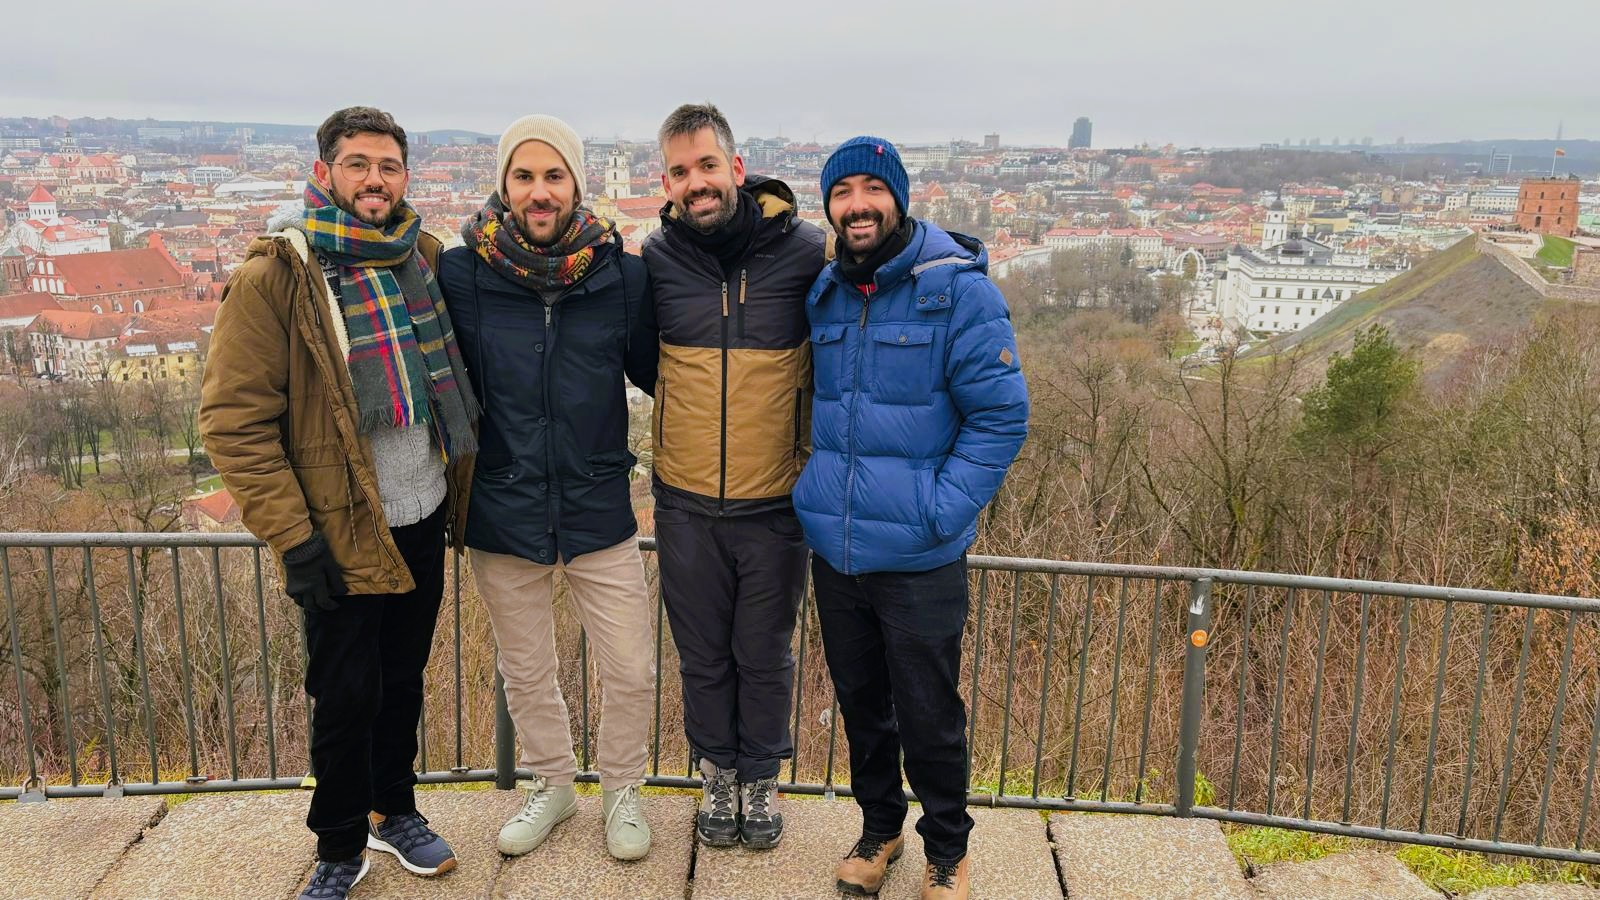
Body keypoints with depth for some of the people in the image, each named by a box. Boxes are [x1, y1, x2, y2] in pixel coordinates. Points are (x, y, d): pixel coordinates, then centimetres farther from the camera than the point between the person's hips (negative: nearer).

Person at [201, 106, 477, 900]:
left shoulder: (422, 257, 4)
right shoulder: (273, 278, -13)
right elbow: (233, 418, -14)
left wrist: (462, 491, 13)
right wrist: (291, 534, -16)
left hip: (423, 519, 5)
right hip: (341, 535, -5)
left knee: (404, 678, 18)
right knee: (346, 696, 5)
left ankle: (394, 809, 39)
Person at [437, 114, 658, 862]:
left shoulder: (622, 274, -8)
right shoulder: (460, 274, -9)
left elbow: (653, 370, 6)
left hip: (600, 511, 0)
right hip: (503, 514, 1)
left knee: (630, 672, 8)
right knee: (526, 673, 19)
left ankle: (622, 791, 35)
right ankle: (551, 785, 44)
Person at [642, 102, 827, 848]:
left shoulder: (804, 250, -10)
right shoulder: (655, 258, -4)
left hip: (776, 505, -1)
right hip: (686, 503, 2)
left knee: (765, 654, 15)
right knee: (703, 654, 17)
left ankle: (762, 777, 38)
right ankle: (719, 773, 40)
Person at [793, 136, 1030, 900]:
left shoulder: (958, 288, -10)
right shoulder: (824, 292, 7)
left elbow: (1000, 415, -11)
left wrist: (940, 511, -17)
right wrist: (820, 485, 10)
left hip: (920, 558, -5)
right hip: (834, 548, 5)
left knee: (929, 715, 8)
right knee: (860, 702, 19)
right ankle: (879, 825, 41)